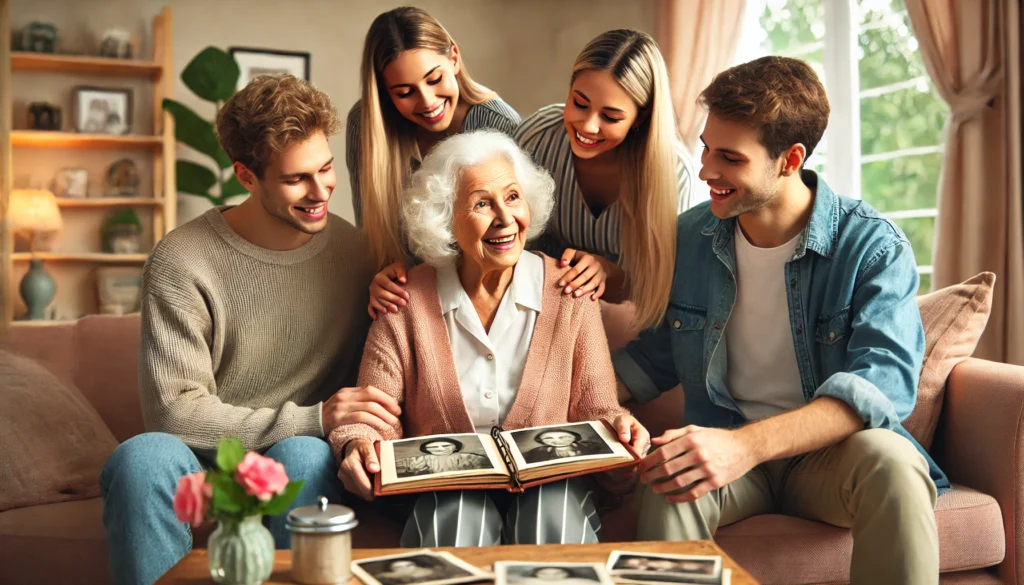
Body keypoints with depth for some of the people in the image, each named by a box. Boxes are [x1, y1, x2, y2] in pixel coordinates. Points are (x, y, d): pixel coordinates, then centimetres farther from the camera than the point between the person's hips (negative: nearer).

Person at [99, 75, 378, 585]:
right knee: (144, 456, -33)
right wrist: (311, 419, -20)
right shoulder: (180, 263, -10)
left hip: (300, 460, 1)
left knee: (304, 455, -33)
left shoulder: (355, 251, 2)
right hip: (204, 463, -1)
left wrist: (356, 431, -16)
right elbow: (172, 409, -15)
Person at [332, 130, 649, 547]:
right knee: (455, 520, -33)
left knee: (554, 518, -32)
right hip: (446, 486, 0)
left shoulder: (569, 295, -3)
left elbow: (593, 411, -1)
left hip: (550, 480, 1)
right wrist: (357, 447, -26)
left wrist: (616, 426, -25)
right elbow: (375, 420, -2)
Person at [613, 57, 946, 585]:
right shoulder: (689, 239, 4)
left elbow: (885, 378, -24)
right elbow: (656, 357, 16)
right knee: (670, 488, -33)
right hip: (725, 451, 2)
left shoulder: (873, 246, -9)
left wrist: (748, 443, -39)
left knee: (891, 461, -36)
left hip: (831, 454, -1)